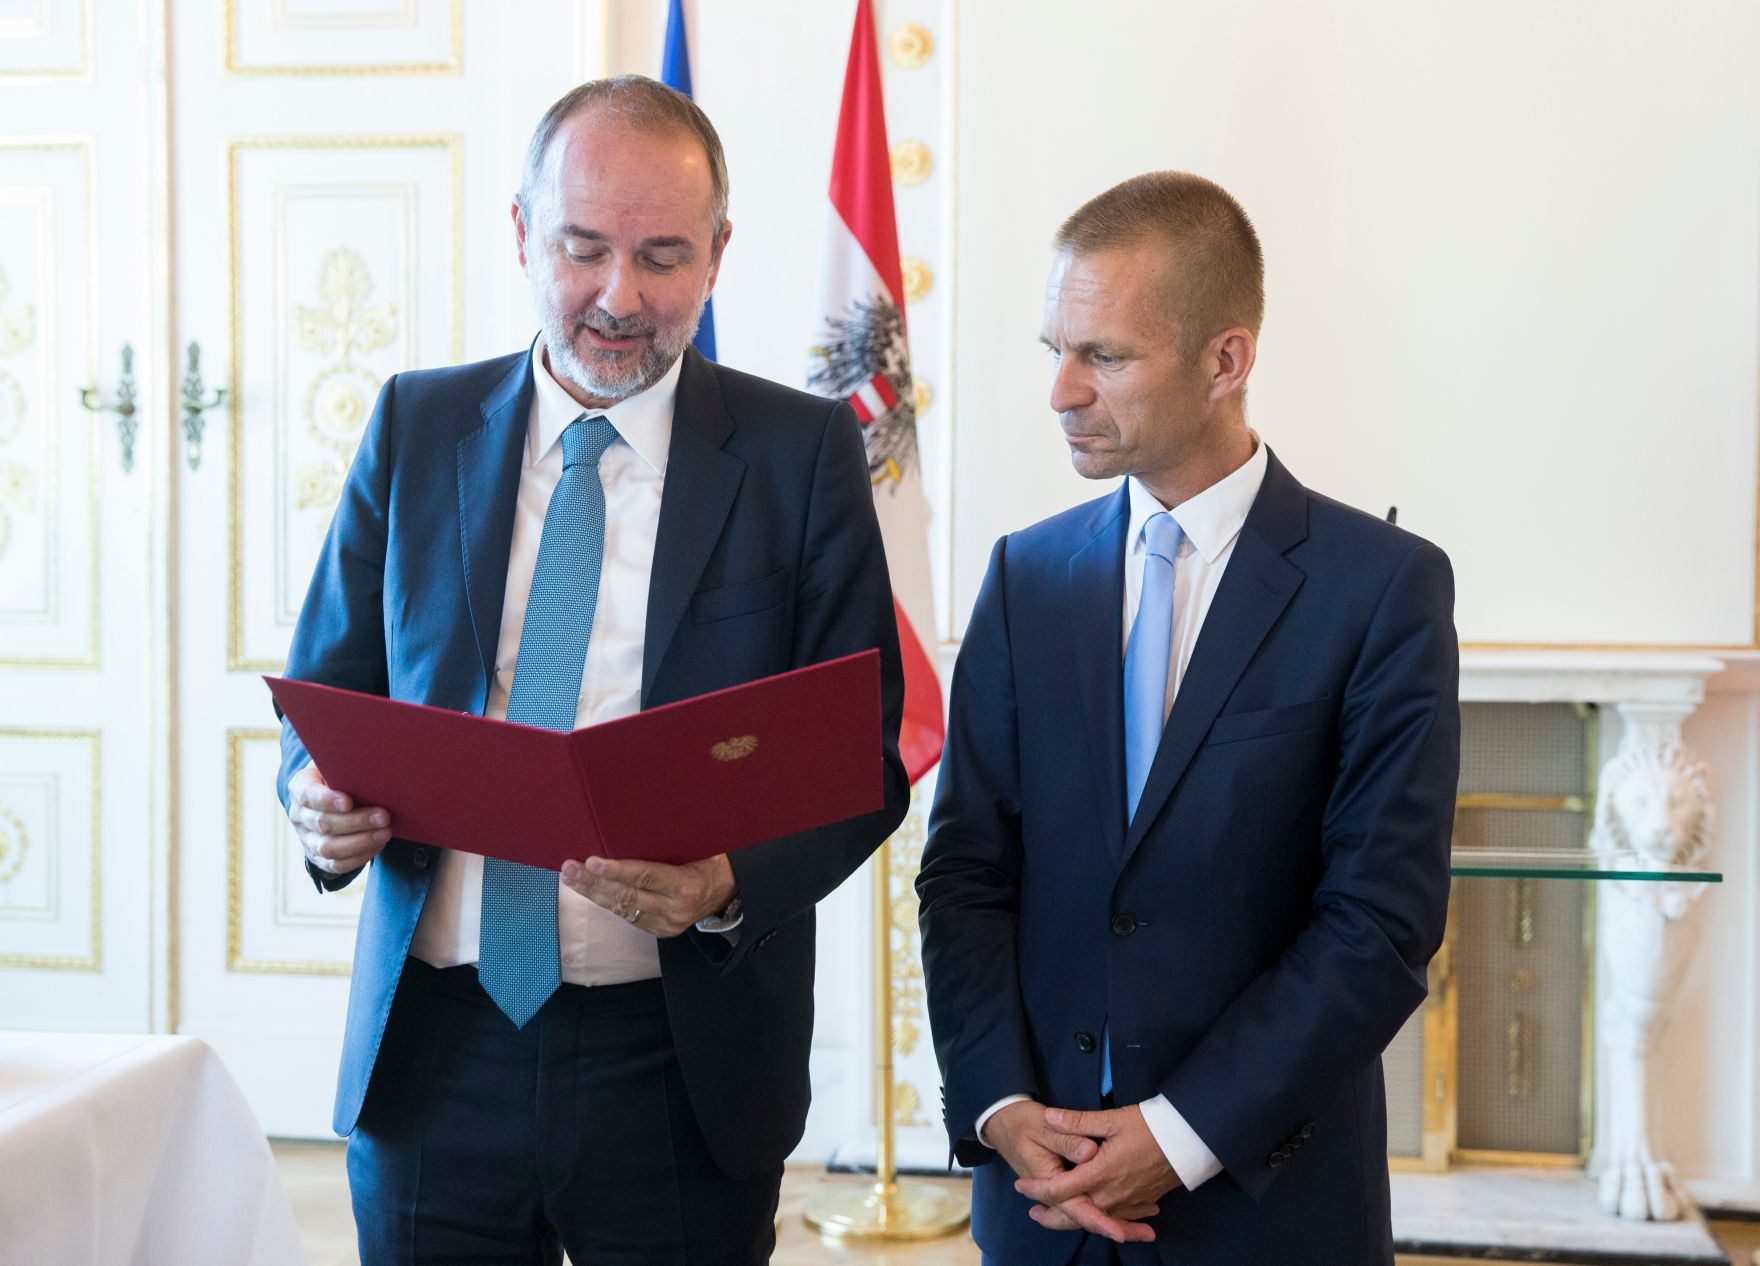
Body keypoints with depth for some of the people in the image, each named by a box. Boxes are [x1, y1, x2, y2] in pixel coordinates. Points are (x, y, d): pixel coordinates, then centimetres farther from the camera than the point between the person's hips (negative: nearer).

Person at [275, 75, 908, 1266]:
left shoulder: (805, 452, -2)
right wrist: (322, 801, -12)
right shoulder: (415, 428, 5)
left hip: (679, 1068, -2)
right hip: (434, 1049, 2)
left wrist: (732, 884, -22)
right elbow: (329, 690, 10)